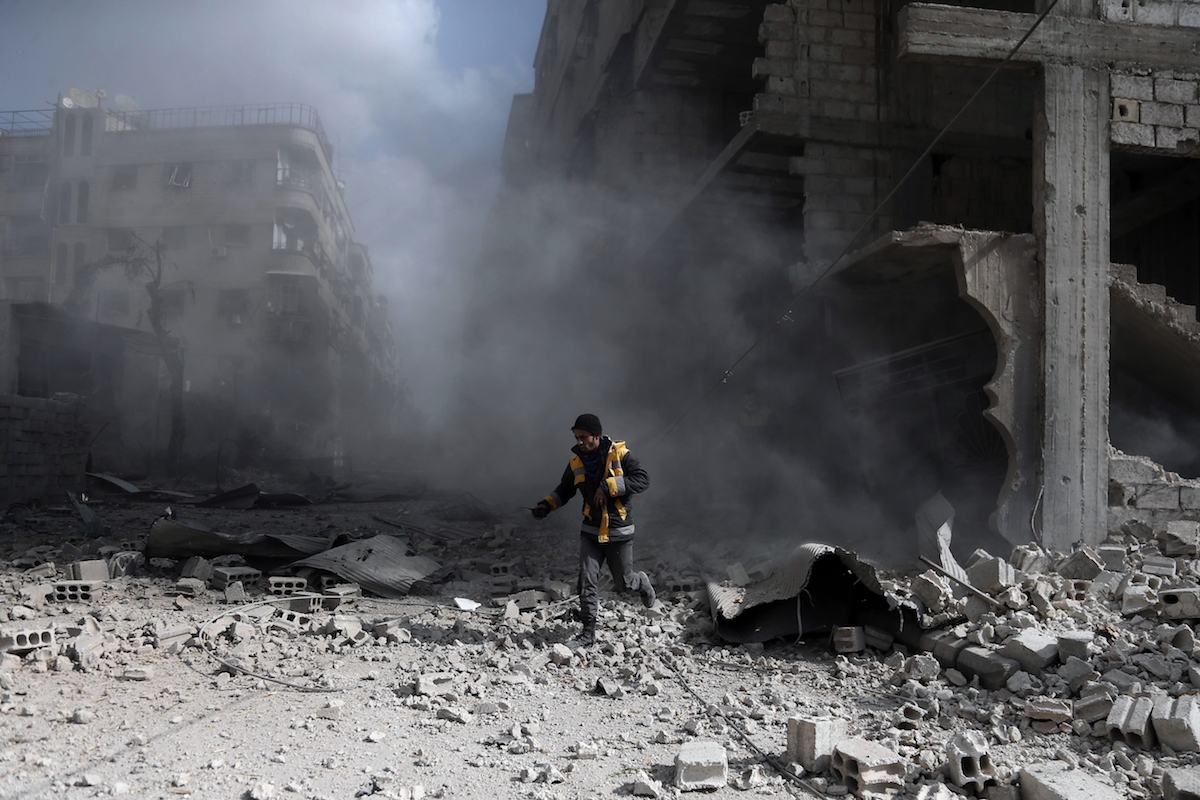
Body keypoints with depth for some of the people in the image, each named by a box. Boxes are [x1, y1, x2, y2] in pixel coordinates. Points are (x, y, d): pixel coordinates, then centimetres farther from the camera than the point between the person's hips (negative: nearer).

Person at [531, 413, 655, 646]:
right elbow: (564, 491, 12)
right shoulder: (576, 462, 0)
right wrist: (545, 505, -6)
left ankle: (642, 583, 44)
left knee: (623, 582, 9)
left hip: (619, 532, -3)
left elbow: (642, 479, -21)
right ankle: (588, 631, 4)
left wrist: (609, 486, -29)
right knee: (587, 580, -5)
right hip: (591, 531, 3)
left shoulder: (619, 454, -14)